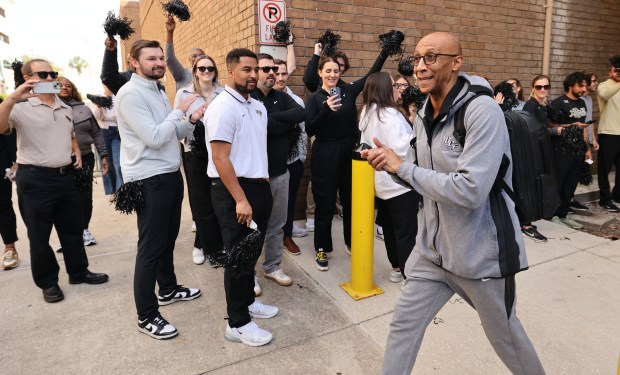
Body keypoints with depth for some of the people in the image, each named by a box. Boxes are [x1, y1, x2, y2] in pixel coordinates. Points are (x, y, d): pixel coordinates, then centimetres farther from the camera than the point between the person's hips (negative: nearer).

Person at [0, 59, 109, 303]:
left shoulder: (66, 109, 12)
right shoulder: (21, 107, -9)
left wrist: (77, 151, 10)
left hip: (65, 175, 6)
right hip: (35, 179, -6)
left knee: (73, 228, 15)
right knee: (39, 235, 7)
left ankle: (79, 272, 30)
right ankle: (48, 283, 21)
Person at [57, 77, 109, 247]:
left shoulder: (83, 108, 8)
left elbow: (96, 133, 9)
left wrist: (103, 155, 4)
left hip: (85, 158, 2)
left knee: (86, 197, 7)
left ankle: (84, 229, 23)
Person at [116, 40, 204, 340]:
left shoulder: (158, 91, 14)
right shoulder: (130, 94, -15)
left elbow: (173, 134, 16)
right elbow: (155, 138, -24)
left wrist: (191, 120, -3)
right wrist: (179, 110, -13)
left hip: (171, 175, 9)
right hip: (150, 181, -9)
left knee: (168, 239, 20)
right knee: (150, 247, -1)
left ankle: (168, 289, 39)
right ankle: (146, 316, 12)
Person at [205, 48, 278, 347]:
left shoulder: (258, 106, 12)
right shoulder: (222, 107, -15)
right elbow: (220, 158, -20)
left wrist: (263, 182, 14)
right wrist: (240, 199, -22)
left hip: (259, 186, 8)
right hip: (233, 191, -8)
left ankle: (247, 301, 37)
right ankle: (238, 323, 16)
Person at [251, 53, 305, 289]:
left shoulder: (281, 97, 10)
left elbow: (302, 113, -8)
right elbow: (261, 126, -25)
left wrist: (274, 118, -16)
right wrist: (288, 124, -11)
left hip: (281, 171, 6)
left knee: (277, 224, 15)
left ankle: (272, 267, 30)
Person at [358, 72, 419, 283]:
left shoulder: (367, 113, 9)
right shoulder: (389, 115, -20)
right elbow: (401, 149, -28)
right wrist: (416, 135, -15)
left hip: (380, 181, 9)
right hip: (399, 182, -9)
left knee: (389, 227, 18)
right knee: (407, 232, 1)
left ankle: (397, 268, 30)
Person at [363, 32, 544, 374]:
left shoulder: (482, 111, -21)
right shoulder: (423, 116, 3)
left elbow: (470, 190, -30)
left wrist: (401, 168, -21)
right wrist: (389, 163, -5)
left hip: (480, 251, -6)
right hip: (432, 247, 6)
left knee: (503, 334, 18)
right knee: (403, 322, 11)